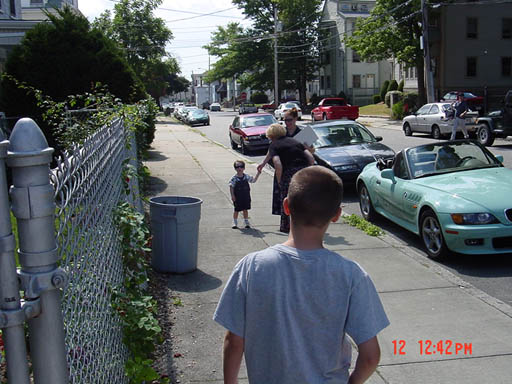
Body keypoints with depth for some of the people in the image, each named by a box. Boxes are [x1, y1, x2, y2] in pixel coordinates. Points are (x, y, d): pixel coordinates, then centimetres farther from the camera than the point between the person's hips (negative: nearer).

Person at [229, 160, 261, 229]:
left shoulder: (246, 176, 0)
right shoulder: (234, 178, -10)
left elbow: (254, 180, 10)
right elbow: (231, 187, -9)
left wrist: (258, 173, 2)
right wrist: (232, 195, -16)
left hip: (246, 197, 2)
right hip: (237, 198, -2)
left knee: (245, 209, 10)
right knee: (236, 210, 6)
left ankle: (246, 222, 21)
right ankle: (235, 223, 18)